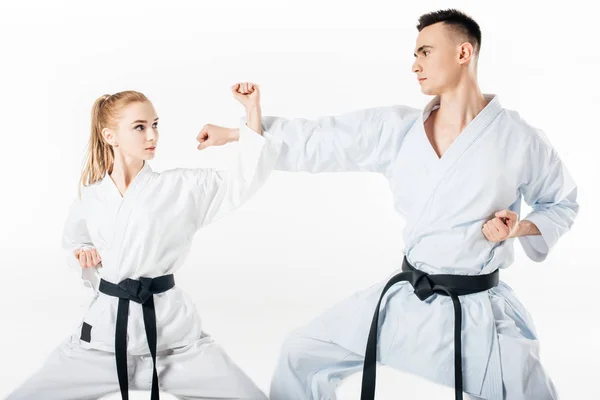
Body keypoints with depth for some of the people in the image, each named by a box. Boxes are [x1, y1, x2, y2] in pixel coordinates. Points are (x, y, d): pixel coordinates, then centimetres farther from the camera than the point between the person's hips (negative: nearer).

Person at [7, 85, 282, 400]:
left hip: (173, 332, -2)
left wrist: (252, 112, -20)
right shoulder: (89, 197, 5)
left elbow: (243, 180, -12)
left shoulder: (182, 186, -3)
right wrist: (81, 255, 2)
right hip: (104, 332, 2)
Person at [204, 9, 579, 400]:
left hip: (478, 313, -3)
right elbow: (318, 141, -4)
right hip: (405, 299, 3)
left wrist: (521, 228, -14)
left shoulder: (519, 138, -10)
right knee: (303, 354, 6)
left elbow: (562, 203, 5)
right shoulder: (397, 128, -3)